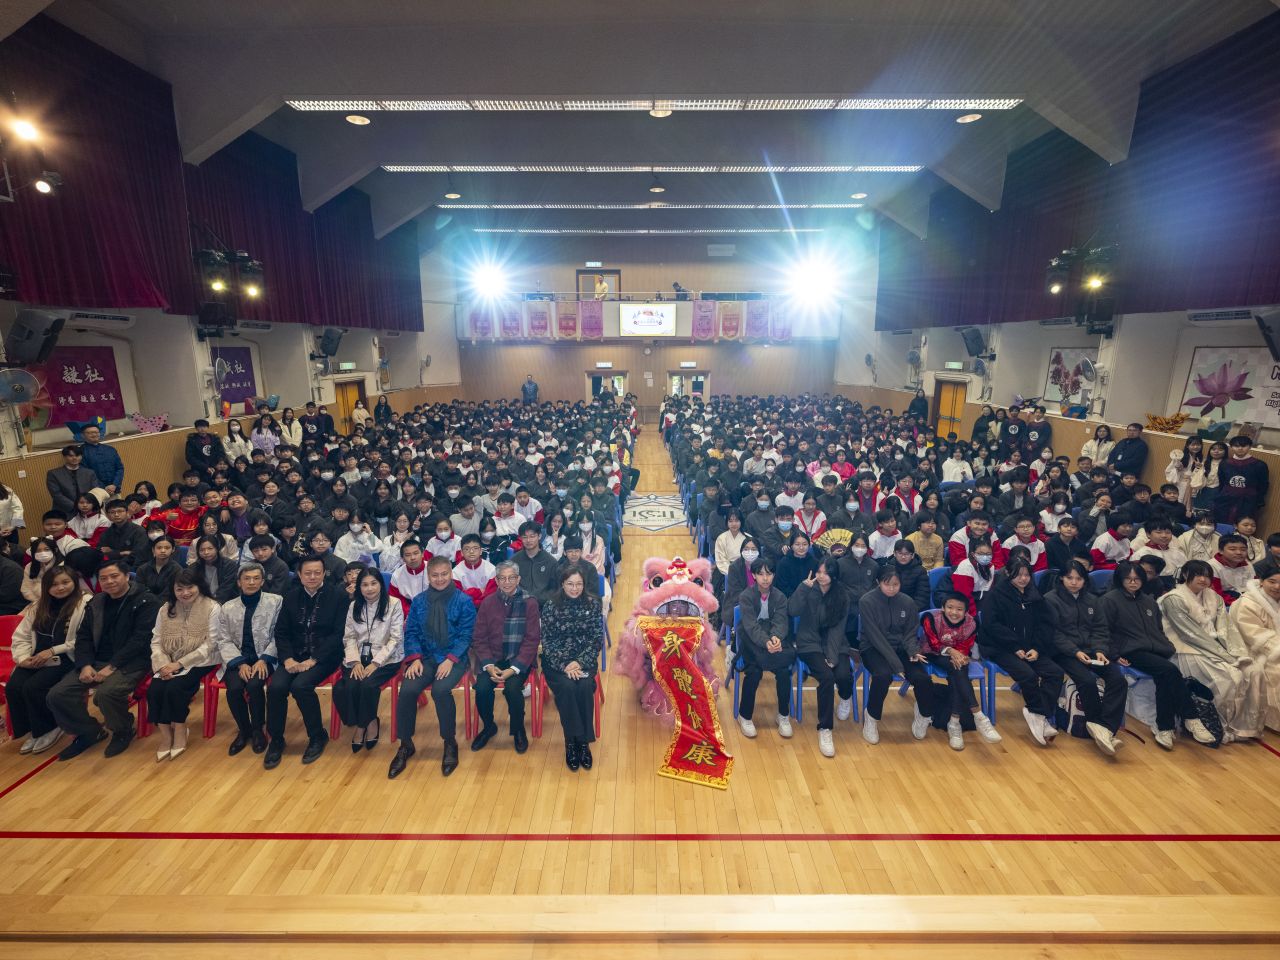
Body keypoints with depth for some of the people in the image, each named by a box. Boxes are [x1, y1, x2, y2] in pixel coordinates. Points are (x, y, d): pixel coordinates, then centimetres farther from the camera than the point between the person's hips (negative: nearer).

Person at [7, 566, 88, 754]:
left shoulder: (86, 603, -9)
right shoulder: (39, 606, 16)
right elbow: (21, 635, 13)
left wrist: (52, 651, -17)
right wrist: (22, 657, -4)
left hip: (66, 659, -7)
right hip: (37, 659, 7)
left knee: (33, 687, -23)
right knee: (13, 687, -16)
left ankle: (49, 729, 3)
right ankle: (32, 730, 6)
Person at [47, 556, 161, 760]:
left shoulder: (146, 602, -8)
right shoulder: (96, 603, 14)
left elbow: (140, 640, -14)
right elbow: (83, 637, 13)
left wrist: (112, 666, -20)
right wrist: (85, 665, -4)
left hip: (129, 663, -7)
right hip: (97, 661, 7)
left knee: (106, 693, -32)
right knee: (57, 695, -11)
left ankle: (123, 731, -1)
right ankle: (89, 732, 15)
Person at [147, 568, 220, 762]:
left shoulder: (211, 608, -9)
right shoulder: (166, 609, 8)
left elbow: (209, 645, -12)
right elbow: (156, 641, 4)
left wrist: (180, 663, -18)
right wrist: (163, 664, -13)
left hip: (199, 663, -4)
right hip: (169, 664, 5)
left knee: (174, 688, -26)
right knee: (154, 690, -21)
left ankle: (179, 732, -3)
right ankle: (166, 735, -3)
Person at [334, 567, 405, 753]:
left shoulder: (393, 604, -5)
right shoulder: (354, 606, 10)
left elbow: (395, 639, -8)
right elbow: (349, 637, 8)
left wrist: (375, 663, -16)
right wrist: (355, 662, -9)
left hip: (386, 659, -3)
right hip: (359, 657, 4)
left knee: (367, 684, -30)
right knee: (348, 686, -25)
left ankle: (367, 722, 0)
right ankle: (360, 723, 2)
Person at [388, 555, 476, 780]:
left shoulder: (464, 601, -2)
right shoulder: (419, 601, 8)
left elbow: (465, 635, -5)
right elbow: (411, 632, 6)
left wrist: (450, 660, -18)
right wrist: (414, 658, -10)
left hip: (454, 659, -3)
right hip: (426, 657, 3)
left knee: (440, 689, -31)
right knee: (407, 690, -24)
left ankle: (450, 743, -7)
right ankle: (405, 744, 0)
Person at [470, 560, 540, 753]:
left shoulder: (529, 603, -6)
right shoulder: (487, 603, 2)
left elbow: (531, 640, -8)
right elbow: (479, 638, 2)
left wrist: (513, 668, -18)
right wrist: (489, 665, -13)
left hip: (520, 659, -2)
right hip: (493, 658, 3)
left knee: (512, 687, -28)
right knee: (482, 687, -23)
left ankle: (518, 729, 4)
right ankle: (488, 727, 9)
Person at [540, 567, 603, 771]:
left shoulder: (593, 604, 1)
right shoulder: (550, 606, -2)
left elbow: (598, 638, -1)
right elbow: (547, 641, -5)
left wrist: (580, 662, -14)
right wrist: (564, 665, -17)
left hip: (584, 660, 1)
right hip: (557, 661, -1)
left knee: (584, 687, -28)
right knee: (567, 687, -29)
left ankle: (583, 741, -12)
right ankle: (571, 742, -13)